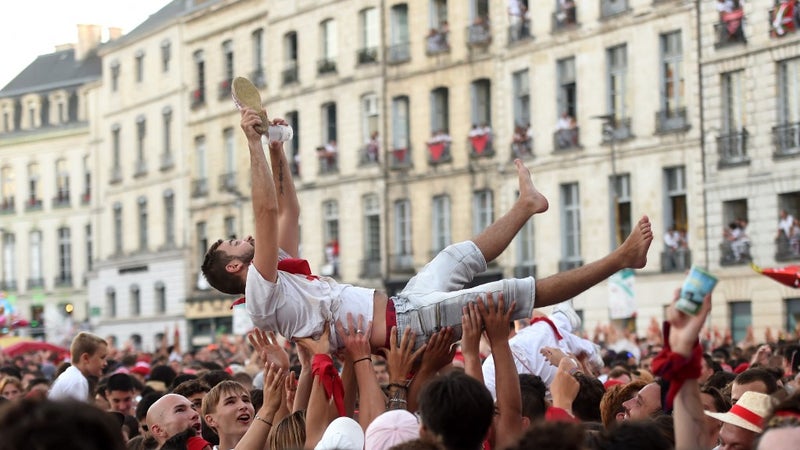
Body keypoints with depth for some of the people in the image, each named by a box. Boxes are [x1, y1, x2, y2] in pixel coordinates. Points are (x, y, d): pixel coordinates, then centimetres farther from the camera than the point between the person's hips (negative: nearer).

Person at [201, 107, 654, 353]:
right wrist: (255, 144, -22)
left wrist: (277, 150, 14)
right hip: (401, 323, -10)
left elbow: (290, 211, 22)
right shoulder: (262, 291, -14)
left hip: (398, 310, 10)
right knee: (518, 292, -6)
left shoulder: (278, 274, 15)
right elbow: (268, 210, -25)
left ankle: (527, 204, 48)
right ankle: (621, 257, -2)